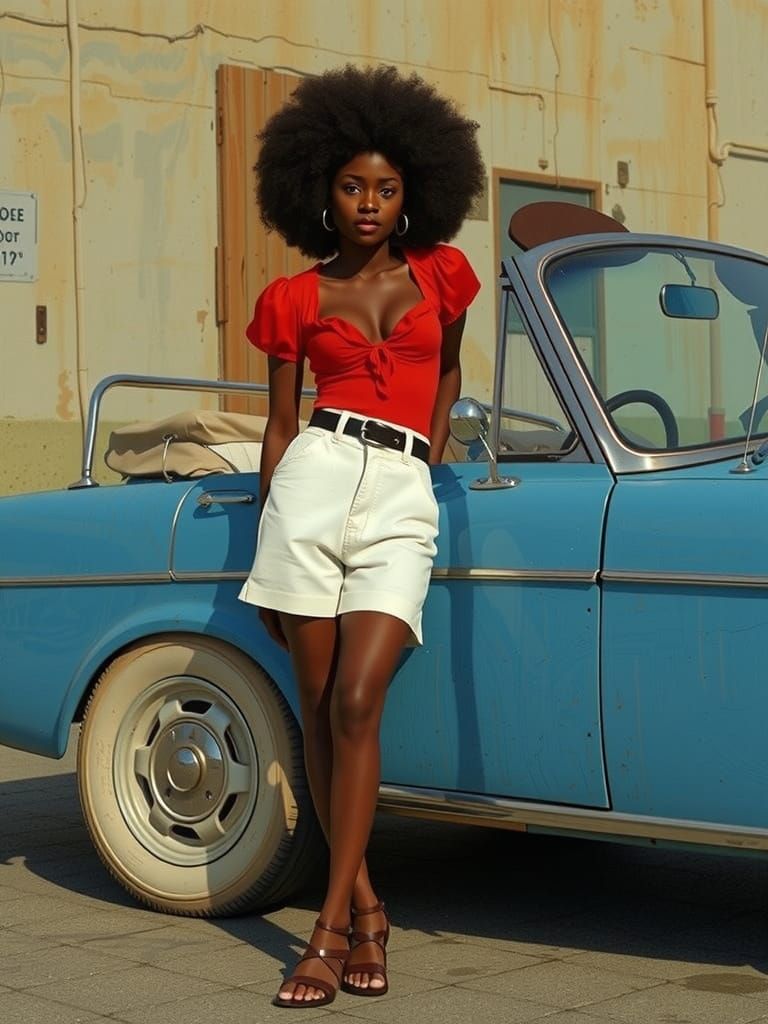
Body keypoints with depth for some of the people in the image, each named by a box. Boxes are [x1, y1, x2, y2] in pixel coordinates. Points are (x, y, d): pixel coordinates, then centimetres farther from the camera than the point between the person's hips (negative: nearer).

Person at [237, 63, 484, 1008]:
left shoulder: (438, 276, 10)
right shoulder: (295, 299, 7)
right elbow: (278, 425, 11)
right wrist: (266, 551, 10)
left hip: (402, 504, -1)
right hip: (315, 480, 1)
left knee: (356, 707, -12)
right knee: (319, 709, 2)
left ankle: (332, 927, -7)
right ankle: (365, 907, 15)